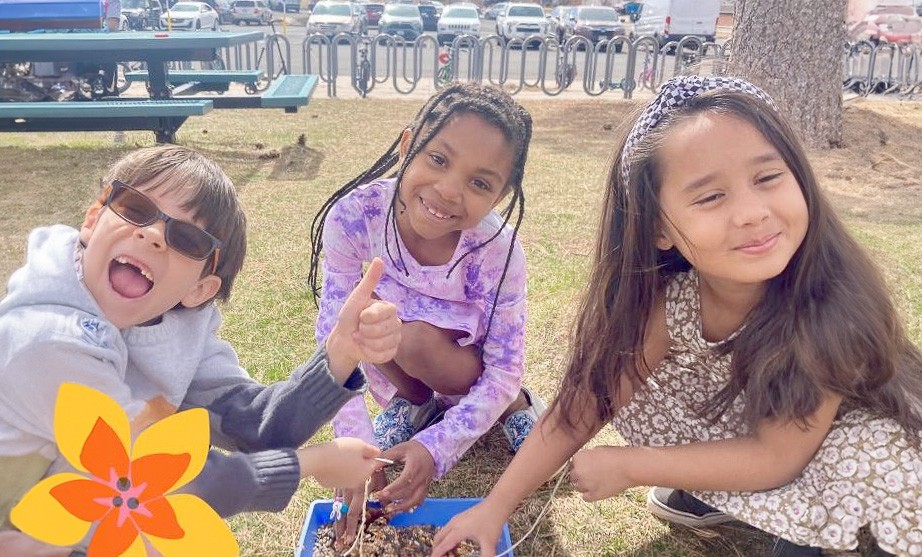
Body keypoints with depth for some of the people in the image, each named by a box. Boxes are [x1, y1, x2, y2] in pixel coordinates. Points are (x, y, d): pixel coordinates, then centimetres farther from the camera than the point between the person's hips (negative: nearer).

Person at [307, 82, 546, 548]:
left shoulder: (497, 251, -31)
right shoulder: (355, 215, -30)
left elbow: (502, 372, -23)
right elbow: (334, 337, -26)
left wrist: (435, 447, -36)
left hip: (464, 359, -1)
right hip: (392, 364, 1)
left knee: (417, 339, -34)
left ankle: (516, 405, -2)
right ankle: (412, 402, 2)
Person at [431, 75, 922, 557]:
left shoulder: (829, 304, -37)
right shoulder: (664, 298, -27)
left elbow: (780, 457, -29)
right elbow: (589, 398, -19)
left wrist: (628, 467, -25)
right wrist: (495, 507, -19)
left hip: (841, 432, -3)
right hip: (738, 413, 4)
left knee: (872, 454, -33)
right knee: (631, 384, -15)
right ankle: (722, 494, 10)